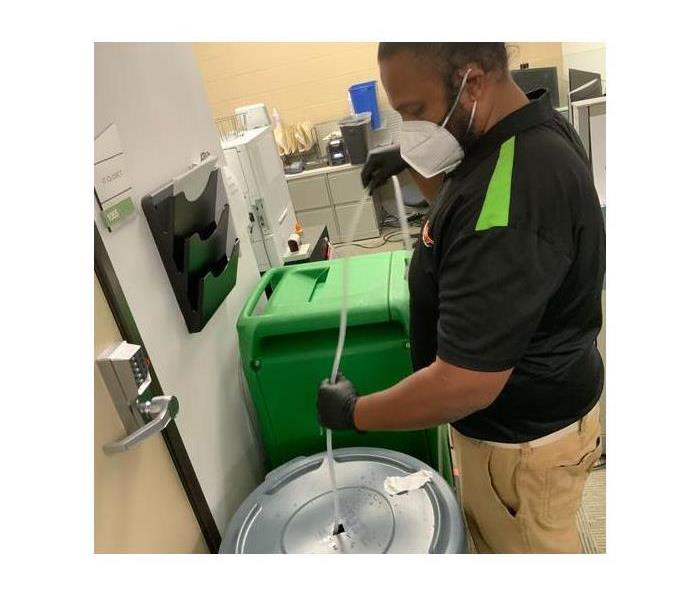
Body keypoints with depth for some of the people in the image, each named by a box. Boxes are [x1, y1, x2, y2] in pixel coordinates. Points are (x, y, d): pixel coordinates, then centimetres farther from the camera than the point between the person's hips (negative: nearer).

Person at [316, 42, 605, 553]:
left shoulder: (509, 195, -36)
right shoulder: (533, 130, -3)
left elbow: (465, 385, -35)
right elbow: (469, 217, 18)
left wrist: (353, 412, -19)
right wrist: (416, 166, 2)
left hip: (523, 434, -8)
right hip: (528, 406, 9)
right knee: (490, 529, 29)